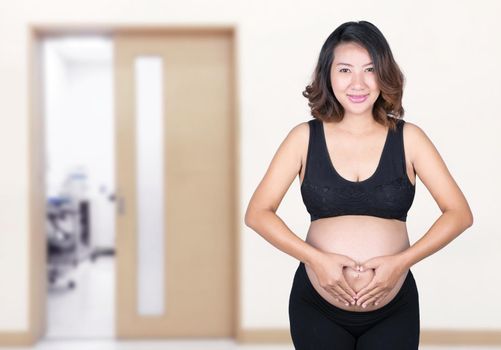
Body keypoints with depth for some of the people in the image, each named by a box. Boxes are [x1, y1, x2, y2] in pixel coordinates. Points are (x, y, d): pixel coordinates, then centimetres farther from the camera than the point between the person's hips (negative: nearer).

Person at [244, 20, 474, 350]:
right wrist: (316, 258, -16)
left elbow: (460, 213, -3)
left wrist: (402, 261, -15)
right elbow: (257, 213, -4)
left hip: (393, 311, 0)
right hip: (317, 307, 0)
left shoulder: (408, 137, -2)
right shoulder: (305, 137, -2)